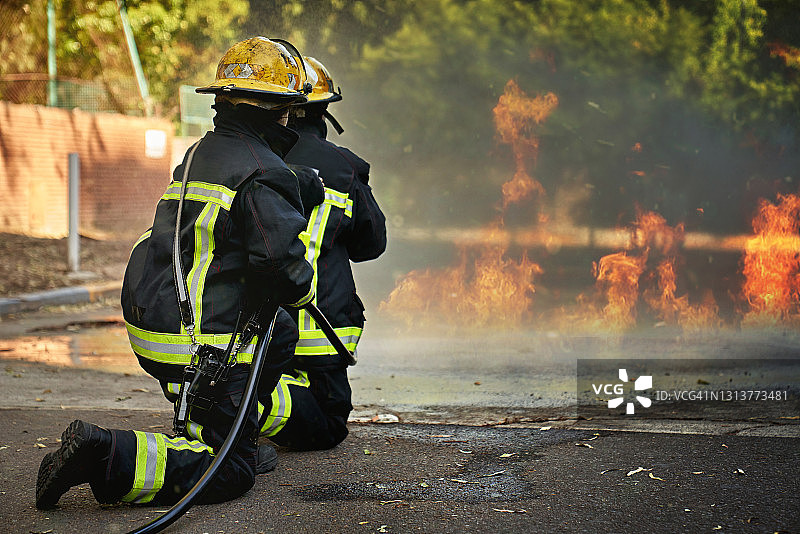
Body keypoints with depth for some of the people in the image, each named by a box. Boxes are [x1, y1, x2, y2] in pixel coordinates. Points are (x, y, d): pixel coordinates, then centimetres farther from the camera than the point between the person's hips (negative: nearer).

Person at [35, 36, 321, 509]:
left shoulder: (198, 156, 14)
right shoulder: (263, 174, -14)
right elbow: (281, 262, -24)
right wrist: (304, 287, -2)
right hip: (202, 343, -9)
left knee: (281, 335, 30)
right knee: (230, 474, -2)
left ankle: (218, 438, 29)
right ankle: (109, 456, -18)